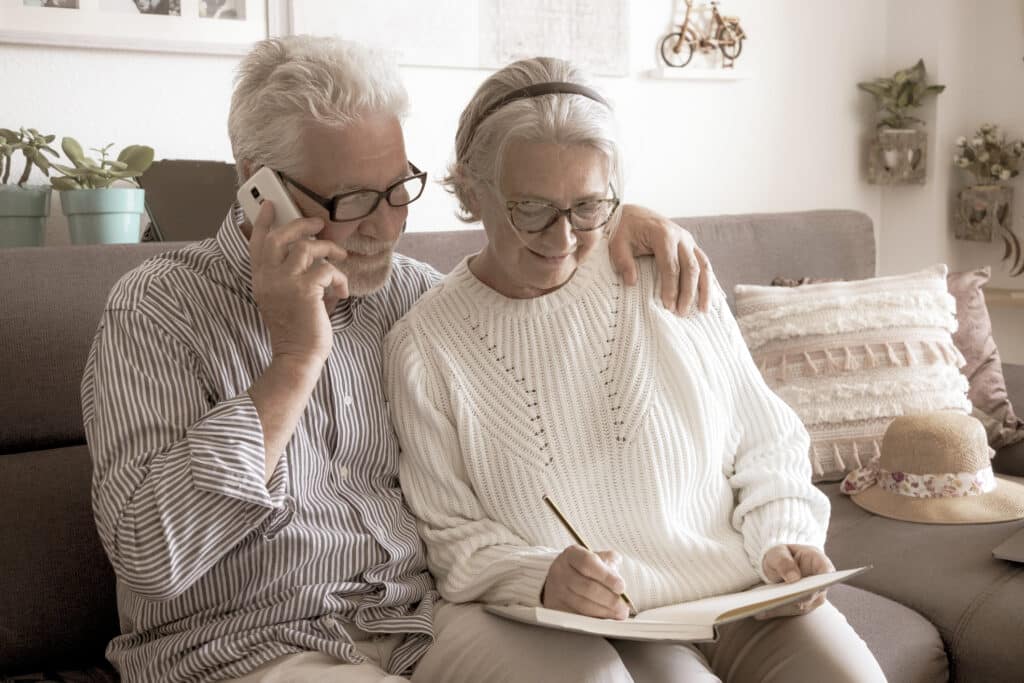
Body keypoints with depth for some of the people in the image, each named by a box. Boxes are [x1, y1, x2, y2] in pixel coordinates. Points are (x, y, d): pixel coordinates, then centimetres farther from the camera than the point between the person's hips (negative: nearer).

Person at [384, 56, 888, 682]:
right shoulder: (424, 344, -3)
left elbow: (765, 450, 10)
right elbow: (452, 535, -2)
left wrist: (784, 540, -8)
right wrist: (541, 577, -20)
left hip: (739, 595, 2)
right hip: (575, 626, -1)